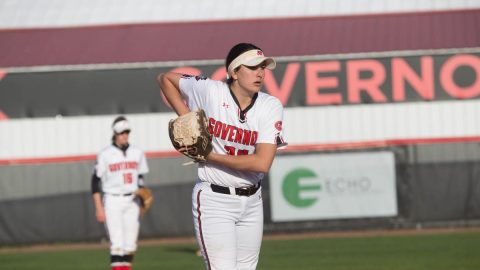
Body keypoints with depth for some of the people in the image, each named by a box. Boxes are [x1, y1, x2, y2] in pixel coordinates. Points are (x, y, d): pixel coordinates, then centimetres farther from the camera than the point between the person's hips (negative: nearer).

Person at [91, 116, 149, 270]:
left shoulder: (137, 153, 8)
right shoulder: (105, 155, -5)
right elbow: (95, 182, -4)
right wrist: (98, 208, -9)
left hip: (132, 202, 4)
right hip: (113, 202, -4)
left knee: (130, 243, 4)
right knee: (117, 243, -13)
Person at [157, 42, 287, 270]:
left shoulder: (271, 106, -6)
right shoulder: (210, 91, -10)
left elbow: (262, 163, -17)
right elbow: (165, 78, 7)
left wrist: (210, 156, -15)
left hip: (251, 200, 4)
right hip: (214, 200, -4)